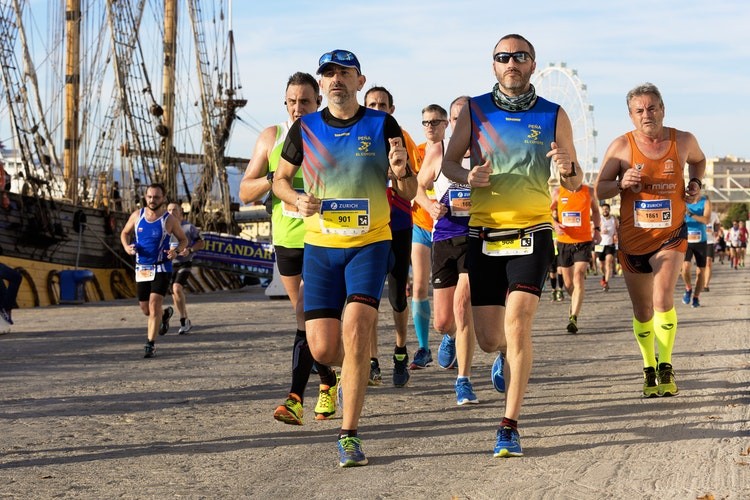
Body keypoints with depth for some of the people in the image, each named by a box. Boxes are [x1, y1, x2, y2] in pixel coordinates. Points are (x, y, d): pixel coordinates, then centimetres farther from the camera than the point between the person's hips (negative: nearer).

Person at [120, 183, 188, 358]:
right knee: (145, 309, 12)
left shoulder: (169, 220, -7)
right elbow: (125, 233, 15)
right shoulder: (137, 215, 1)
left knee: (154, 304, -17)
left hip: (161, 268, -4)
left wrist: (176, 251, -18)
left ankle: (150, 345, -10)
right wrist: (127, 247, -6)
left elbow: (183, 240, 4)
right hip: (141, 269, 4)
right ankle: (165, 313, 46)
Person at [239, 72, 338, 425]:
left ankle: (296, 398, -18)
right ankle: (328, 382, 33)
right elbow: (245, 193, 4)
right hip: (286, 240, 4)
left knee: (306, 317, -16)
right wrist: (274, 177, -14)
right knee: (307, 317, 15)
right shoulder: (271, 137, 6)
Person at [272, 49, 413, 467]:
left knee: (355, 331, -19)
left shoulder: (382, 125, -2)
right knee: (322, 348, 0)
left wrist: (401, 171, -20)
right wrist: (297, 200, -7)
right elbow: (280, 178, 15)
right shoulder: (305, 128, 3)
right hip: (320, 246, 2)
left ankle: (349, 436, -11)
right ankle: (357, 371, 38)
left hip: (370, 244, -2)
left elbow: (407, 191, 4)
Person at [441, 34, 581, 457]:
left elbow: (574, 184, 8)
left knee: (517, 326, -17)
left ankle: (510, 426, -9)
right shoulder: (475, 111, 4)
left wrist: (568, 168, -16)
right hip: (484, 235, 2)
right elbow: (449, 161, 11)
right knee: (489, 338, 5)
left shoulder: (554, 116, 3)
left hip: (532, 234, -2)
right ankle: (507, 355, 44)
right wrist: (468, 177, -12)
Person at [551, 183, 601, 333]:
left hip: (584, 241, -2)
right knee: (568, 283, 10)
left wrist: (597, 229, 7)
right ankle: (575, 302, 43)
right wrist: (555, 225, -12)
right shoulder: (558, 193, 0)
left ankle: (573, 318, -22)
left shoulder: (589, 192, 1)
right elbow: (550, 213, 9)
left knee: (579, 277, -18)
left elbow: (595, 210, 18)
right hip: (564, 242, 2)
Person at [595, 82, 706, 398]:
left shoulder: (683, 141, -3)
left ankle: (666, 367, -7)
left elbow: (698, 160, 21)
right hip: (633, 239, 1)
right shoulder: (621, 146, -8)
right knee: (642, 311, 11)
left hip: (671, 235, -1)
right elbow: (599, 190, -5)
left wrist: (696, 183, 1)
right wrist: (622, 183, -24)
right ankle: (649, 370, 30)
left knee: (663, 299, -21)